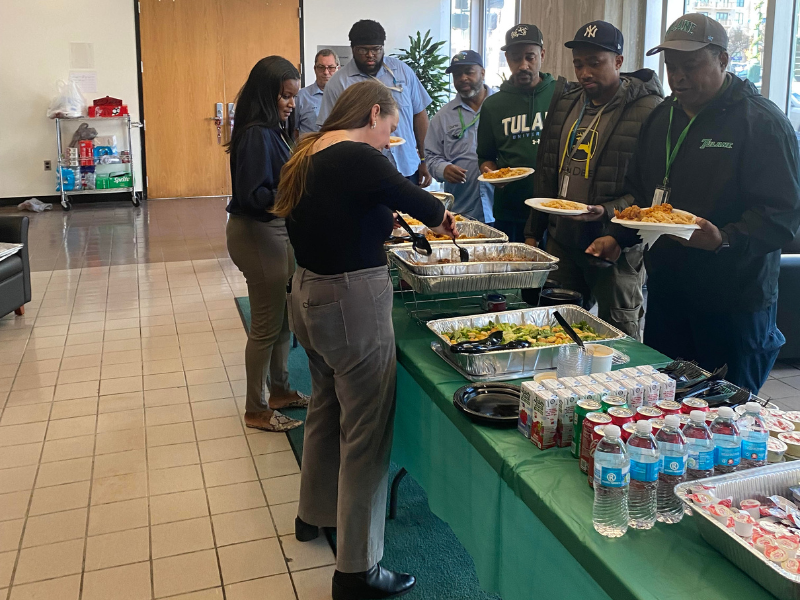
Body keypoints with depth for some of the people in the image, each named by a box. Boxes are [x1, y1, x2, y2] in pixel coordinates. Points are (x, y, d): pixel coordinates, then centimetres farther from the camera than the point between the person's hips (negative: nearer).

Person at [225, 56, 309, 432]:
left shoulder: (275, 130, 9)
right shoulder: (256, 135, -20)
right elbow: (253, 195, -24)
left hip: (276, 230, 10)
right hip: (257, 233, -10)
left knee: (282, 317, 19)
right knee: (267, 325, 1)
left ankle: (280, 390, 36)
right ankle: (256, 411, 16)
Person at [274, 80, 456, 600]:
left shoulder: (309, 156, 9)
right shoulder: (359, 159, -18)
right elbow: (424, 205, -17)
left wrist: (380, 218, 14)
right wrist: (440, 216, 4)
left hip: (309, 293, 10)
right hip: (352, 302, -10)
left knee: (327, 407, 25)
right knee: (365, 431, 1)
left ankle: (315, 514, 45)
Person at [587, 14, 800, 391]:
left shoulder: (762, 122, -11)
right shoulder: (660, 118, 12)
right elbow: (638, 191, 22)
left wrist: (724, 239, -32)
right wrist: (618, 237, 6)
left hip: (733, 306, -6)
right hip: (665, 293, 7)